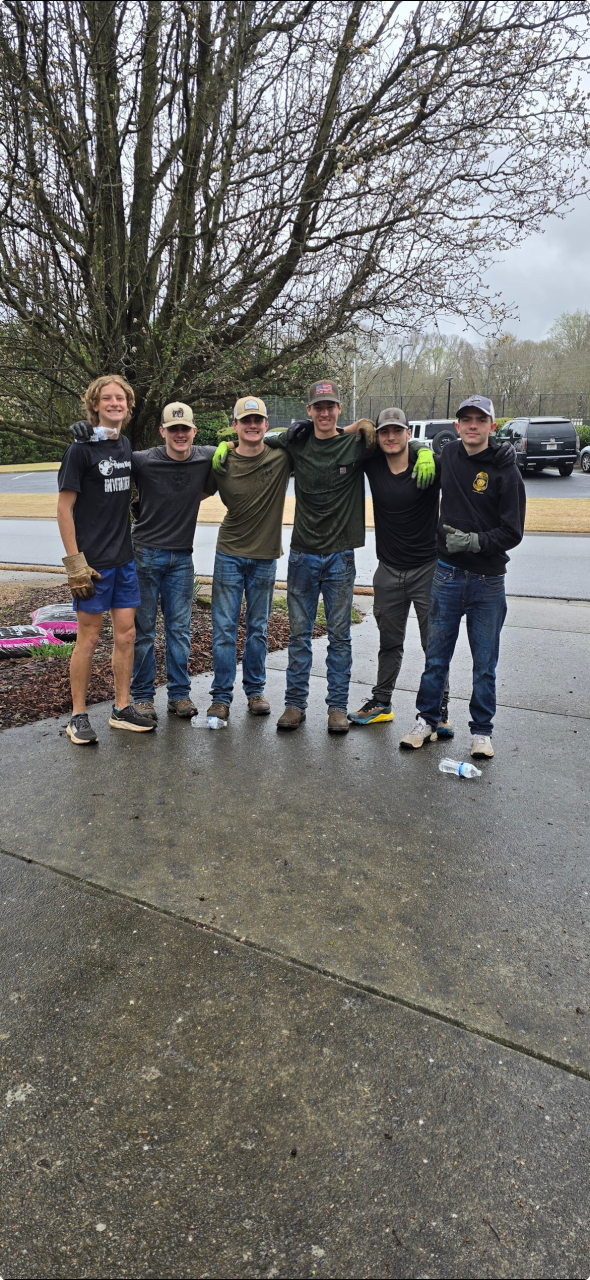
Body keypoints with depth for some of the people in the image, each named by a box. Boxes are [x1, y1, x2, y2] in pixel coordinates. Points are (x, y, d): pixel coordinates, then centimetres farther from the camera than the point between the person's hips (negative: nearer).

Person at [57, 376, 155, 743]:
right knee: (89, 637, 1)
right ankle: (78, 716, 13)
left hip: (125, 558, 6)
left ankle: (122, 709, 20)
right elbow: (64, 507, -11)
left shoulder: (125, 445, 10)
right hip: (93, 561, -6)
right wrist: (75, 561, -16)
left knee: (126, 633, 8)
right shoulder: (81, 449, -10)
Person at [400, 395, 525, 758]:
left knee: (485, 663, 7)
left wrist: (475, 540, -22)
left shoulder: (505, 471, -8)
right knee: (436, 656, 9)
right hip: (448, 574, 3)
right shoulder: (448, 455, 4)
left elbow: (513, 533, -9)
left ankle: (482, 731, 21)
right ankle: (427, 721, 24)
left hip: (488, 581, -3)